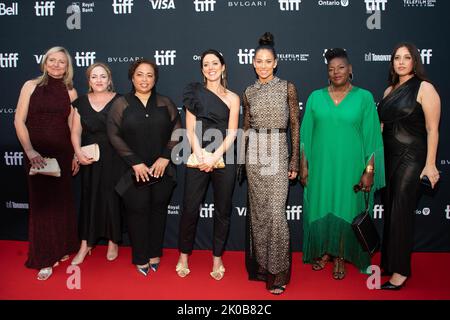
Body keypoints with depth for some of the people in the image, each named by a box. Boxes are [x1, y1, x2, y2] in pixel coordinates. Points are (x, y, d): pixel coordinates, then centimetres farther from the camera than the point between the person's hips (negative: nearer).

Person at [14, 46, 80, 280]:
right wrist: (30, 151, -14)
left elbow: (73, 125, 8)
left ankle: (61, 248, 30)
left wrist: (76, 154, 4)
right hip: (37, 153, -2)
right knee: (41, 202, 2)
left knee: (61, 200, 11)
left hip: (63, 153, 2)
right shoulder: (31, 86, 0)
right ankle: (45, 258, 14)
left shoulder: (70, 92, 6)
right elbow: (19, 120, -4)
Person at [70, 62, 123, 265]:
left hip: (114, 159, -2)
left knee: (112, 198, 4)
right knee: (89, 198, 9)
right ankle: (85, 244, 21)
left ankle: (113, 242, 22)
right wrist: (78, 152, -13)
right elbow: (76, 132, 4)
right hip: (90, 159, 3)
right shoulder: (81, 102, 6)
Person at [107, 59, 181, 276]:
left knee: (158, 210, 9)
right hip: (134, 172, -2)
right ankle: (140, 258, 18)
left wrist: (165, 157, -8)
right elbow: (114, 135, -5)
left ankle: (155, 254, 25)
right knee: (137, 211, 3)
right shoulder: (121, 104, 2)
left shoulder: (165, 103, 7)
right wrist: (135, 162, -11)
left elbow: (177, 132, 3)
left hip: (162, 170, 2)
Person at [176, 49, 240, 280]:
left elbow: (232, 132, -1)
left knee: (222, 210, 6)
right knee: (190, 208, 1)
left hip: (223, 159, 1)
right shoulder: (195, 93, 8)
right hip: (198, 158, 0)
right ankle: (184, 256, 20)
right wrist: (200, 156, -12)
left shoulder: (232, 98, 8)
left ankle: (217, 258, 22)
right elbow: (190, 129, 1)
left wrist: (215, 156, -13)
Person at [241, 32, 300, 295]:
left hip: (277, 152, -3)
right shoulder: (249, 92, 9)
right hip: (254, 154, 3)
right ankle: (261, 264, 23)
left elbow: (295, 126, 1)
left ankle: (278, 272, 4)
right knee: (258, 210, 8)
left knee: (276, 212, -8)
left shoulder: (288, 88, 1)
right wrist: (242, 158, 13)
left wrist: (295, 161, -3)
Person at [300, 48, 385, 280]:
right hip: (320, 166, 2)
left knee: (345, 210, 7)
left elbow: (371, 137, -2)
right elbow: (305, 135, 5)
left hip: (350, 168, -1)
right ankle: (323, 252, 31)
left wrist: (369, 171, -7)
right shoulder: (316, 97, 4)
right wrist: (303, 166, 2)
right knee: (320, 208, 9)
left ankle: (340, 257, 26)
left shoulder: (364, 97, -1)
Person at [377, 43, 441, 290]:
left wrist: (430, 164, -15)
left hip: (411, 158, -6)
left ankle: (400, 271, 9)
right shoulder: (389, 90, 12)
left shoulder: (424, 88, -6)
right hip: (388, 157, 6)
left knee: (401, 214, -3)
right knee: (389, 212, 11)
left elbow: (432, 129, -11)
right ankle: (388, 262, 25)